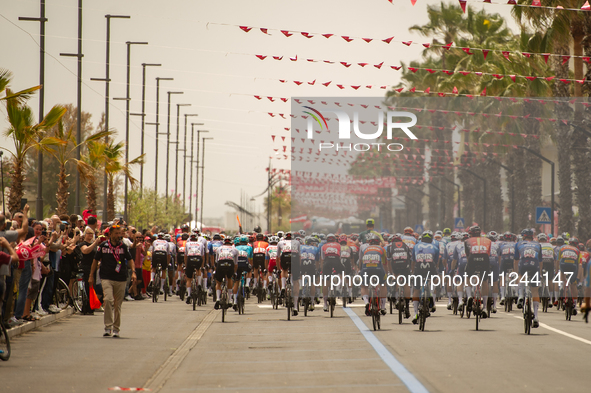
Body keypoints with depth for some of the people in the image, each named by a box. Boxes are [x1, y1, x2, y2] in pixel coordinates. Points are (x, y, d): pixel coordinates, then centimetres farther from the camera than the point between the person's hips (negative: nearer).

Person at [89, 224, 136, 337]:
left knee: (118, 304, 6)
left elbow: (130, 259, 10)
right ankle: (108, 327, -18)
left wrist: (133, 272, -7)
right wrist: (91, 276, 11)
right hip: (106, 278, -2)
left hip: (121, 279, 2)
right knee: (108, 300, -20)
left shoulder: (123, 247, 6)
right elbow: (96, 260, 12)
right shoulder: (103, 246, 4)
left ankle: (116, 329, 17)